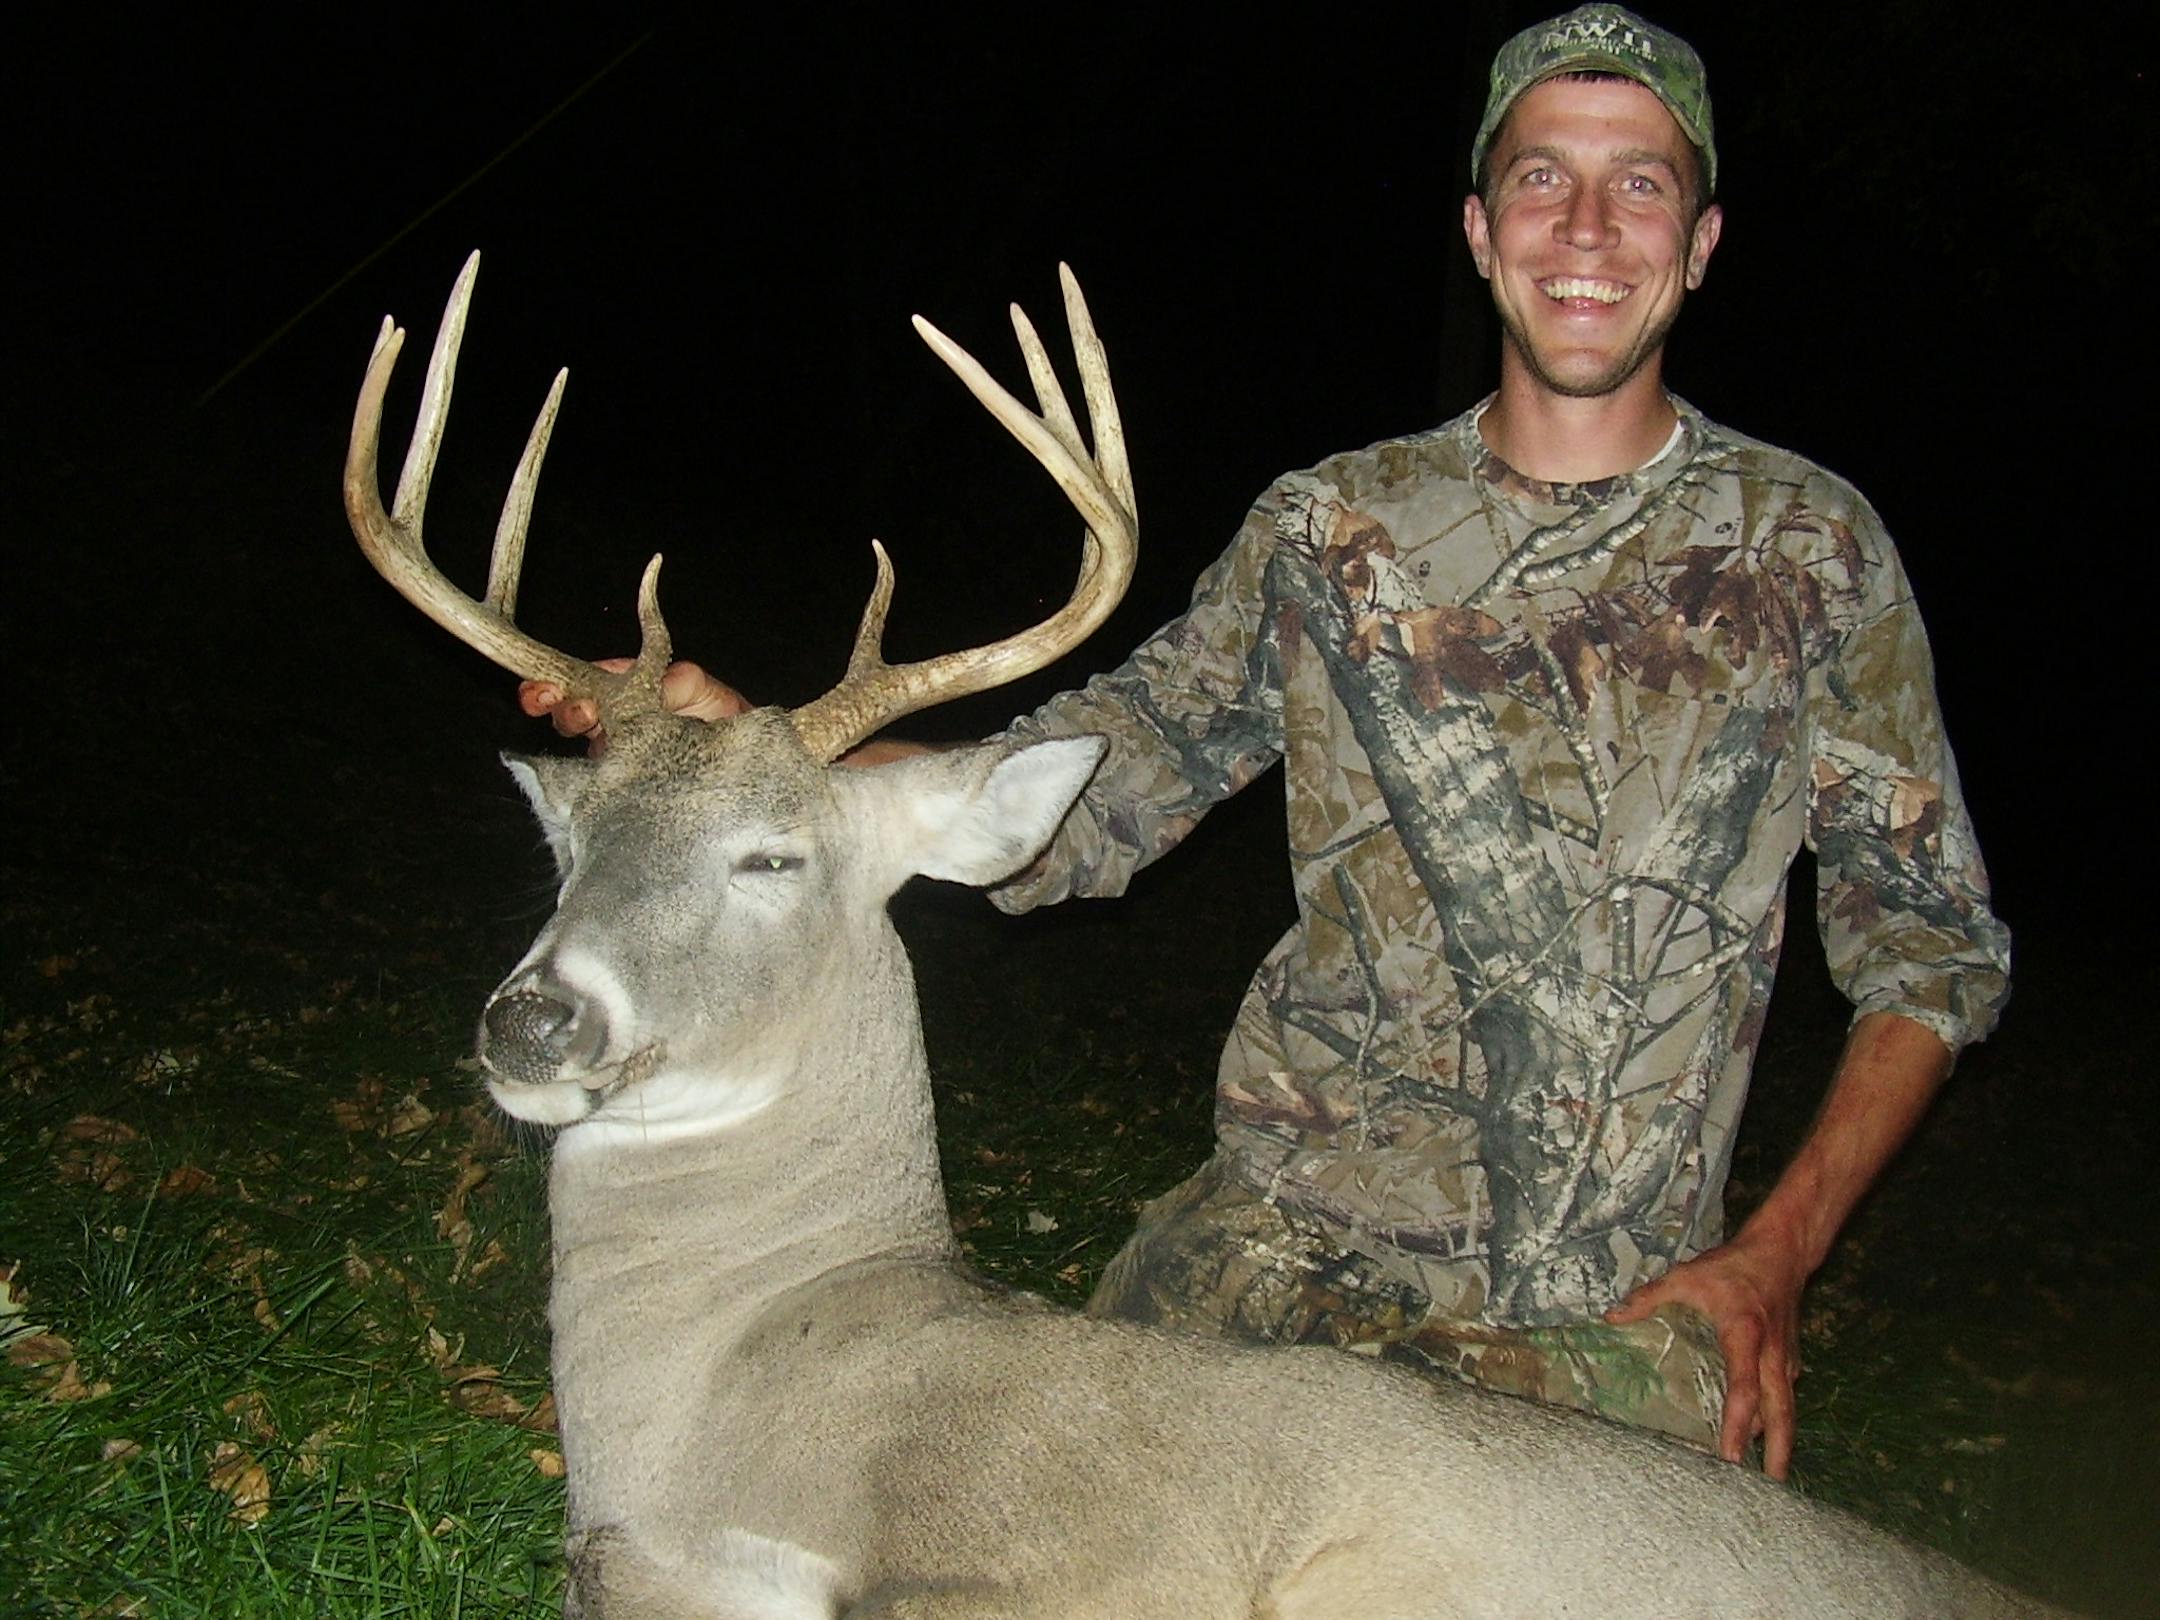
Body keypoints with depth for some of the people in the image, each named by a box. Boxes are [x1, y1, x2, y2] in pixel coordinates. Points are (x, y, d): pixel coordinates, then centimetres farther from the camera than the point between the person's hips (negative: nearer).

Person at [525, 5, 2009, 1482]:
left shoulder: (1811, 545, 3)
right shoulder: (1331, 530, 6)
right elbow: (1067, 804, 6)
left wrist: (1774, 1258, -5)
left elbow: (1935, 943, 7)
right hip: (1289, 1238, 0)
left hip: (1621, 1307, 0)